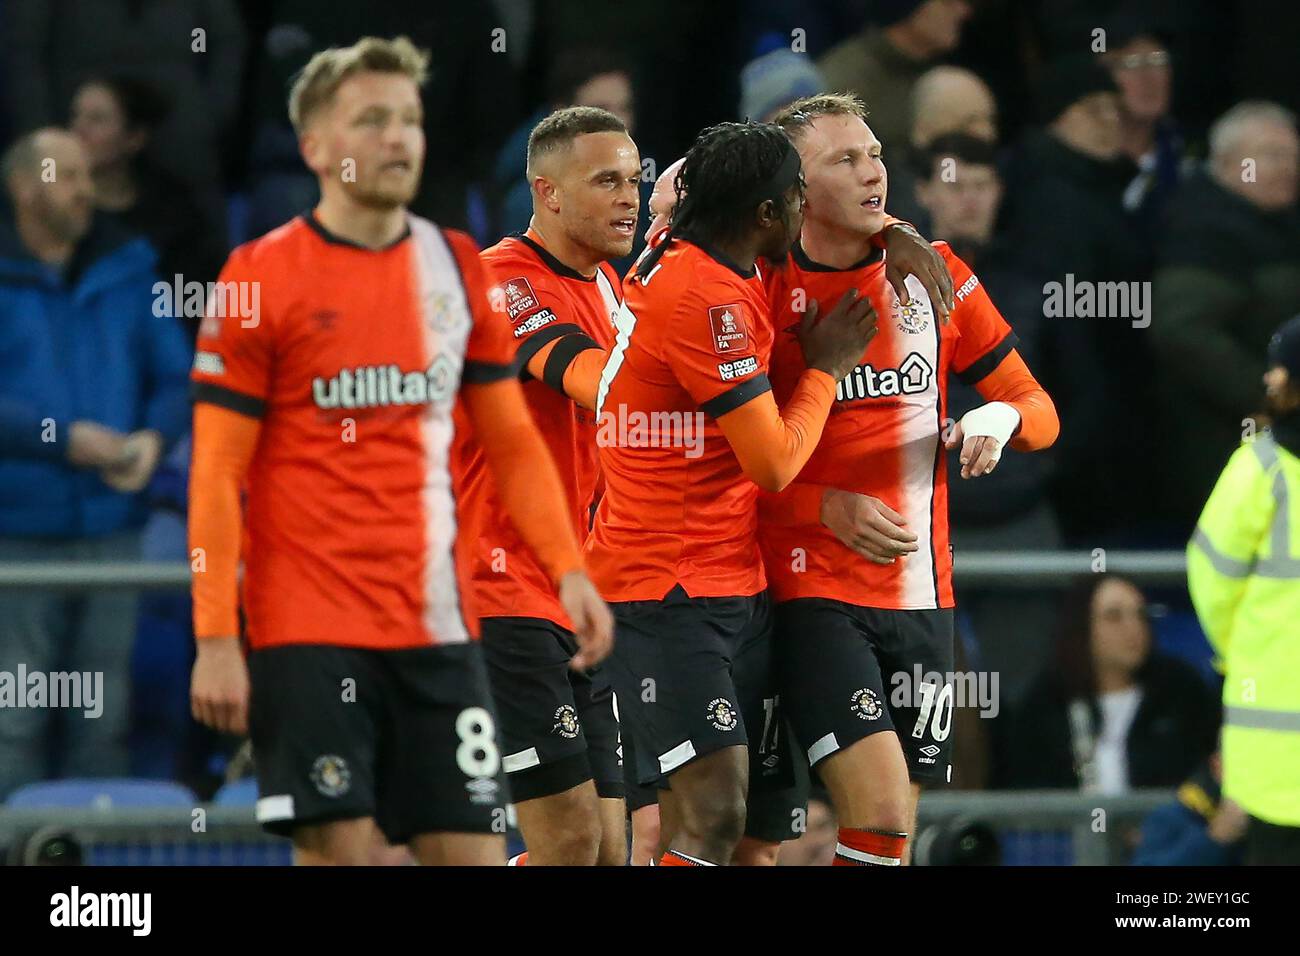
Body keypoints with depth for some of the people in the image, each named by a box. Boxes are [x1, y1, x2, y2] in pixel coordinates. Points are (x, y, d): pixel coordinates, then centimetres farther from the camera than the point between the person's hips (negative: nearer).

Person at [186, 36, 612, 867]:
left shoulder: (457, 266, 10)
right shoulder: (263, 277, -4)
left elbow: (512, 441, 16)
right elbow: (216, 474, -5)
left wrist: (568, 570, 3)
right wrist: (215, 639, -11)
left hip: (438, 627, 4)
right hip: (308, 633, -4)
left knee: (473, 846, 1)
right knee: (340, 850, -9)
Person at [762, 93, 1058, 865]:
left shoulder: (935, 274, 7)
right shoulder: (764, 290, -5)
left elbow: (1038, 411, 12)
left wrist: (1001, 418, -11)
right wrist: (828, 507, -16)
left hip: (922, 593, 4)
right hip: (815, 591, -4)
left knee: (893, 830, 6)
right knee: (880, 816, -20)